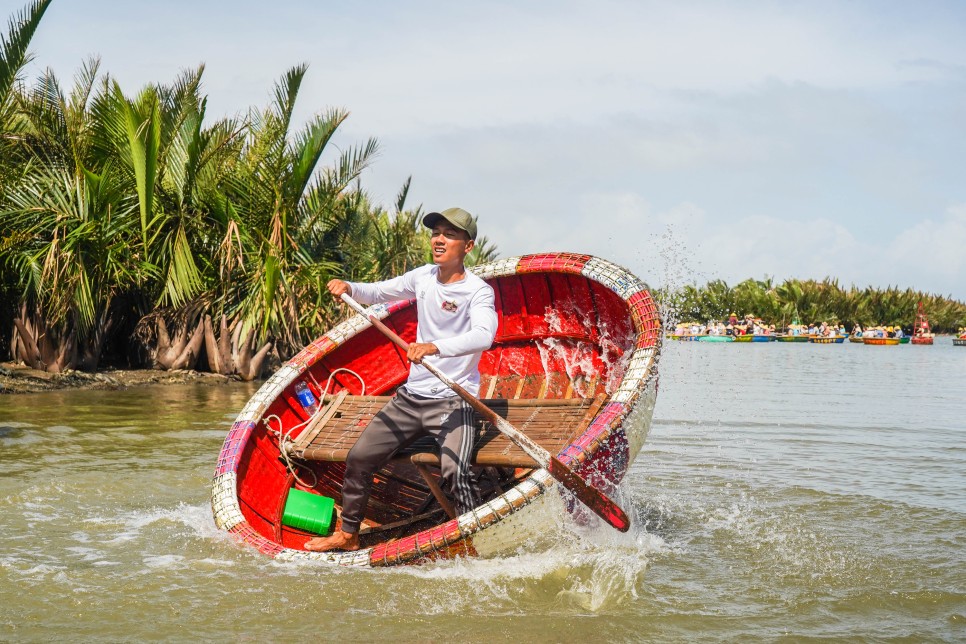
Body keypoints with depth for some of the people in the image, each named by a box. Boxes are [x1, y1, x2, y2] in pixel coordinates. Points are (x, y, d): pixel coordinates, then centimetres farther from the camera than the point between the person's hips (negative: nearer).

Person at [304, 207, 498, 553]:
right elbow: (379, 292, 19)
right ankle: (348, 535, 24)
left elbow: (484, 335, -33)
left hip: (453, 403, -7)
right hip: (411, 396, 7)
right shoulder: (424, 277, 6)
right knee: (359, 458, 7)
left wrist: (435, 347, -48)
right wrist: (349, 288, -3)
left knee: (454, 473, -28)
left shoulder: (478, 291, -14)